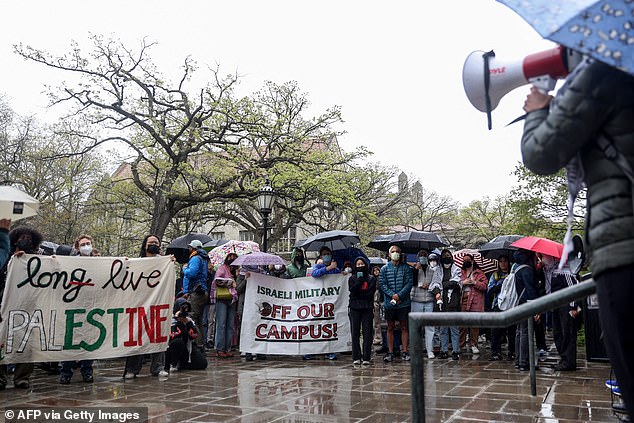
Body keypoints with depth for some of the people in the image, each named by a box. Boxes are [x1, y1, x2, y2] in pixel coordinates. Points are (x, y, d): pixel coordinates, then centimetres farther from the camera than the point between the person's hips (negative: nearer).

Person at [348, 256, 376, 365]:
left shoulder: (371, 278, 10)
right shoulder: (352, 278, 12)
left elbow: (371, 292, -3)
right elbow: (352, 290, -5)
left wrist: (358, 293, -5)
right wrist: (359, 280, -11)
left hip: (367, 308, -1)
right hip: (354, 308, 1)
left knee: (367, 333, -3)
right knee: (355, 333, 0)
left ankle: (366, 358, 0)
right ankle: (356, 357, 6)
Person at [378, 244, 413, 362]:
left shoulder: (406, 268, 3)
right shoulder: (384, 269, 5)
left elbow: (409, 283, -4)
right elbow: (381, 284, -1)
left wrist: (399, 295, -14)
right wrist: (392, 295, -14)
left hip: (404, 303, -1)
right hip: (389, 303, 1)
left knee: (404, 327, 4)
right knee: (390, 327, 7)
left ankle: (404, 351, 11)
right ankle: (390, 352, 11)